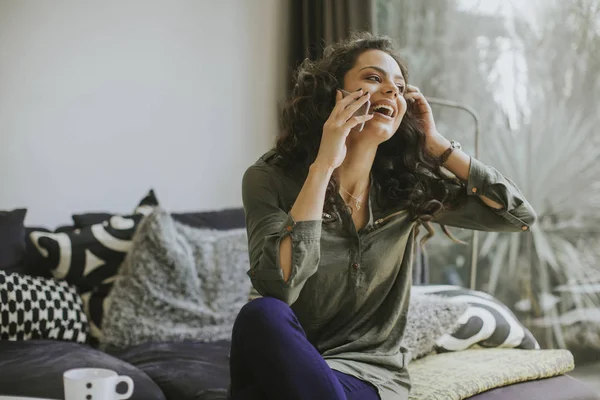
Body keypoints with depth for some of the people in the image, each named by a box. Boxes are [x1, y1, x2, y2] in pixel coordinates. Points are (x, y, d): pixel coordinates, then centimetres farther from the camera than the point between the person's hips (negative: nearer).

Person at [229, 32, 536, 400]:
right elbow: (278, 287, -26)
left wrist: (436, 145, -5)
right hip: (285, 363, 0)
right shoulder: (270, 179, -9)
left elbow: (521, 215, -2)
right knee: (263, 315, -35)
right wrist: (324, 165, -24)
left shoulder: (408, 188, 0)